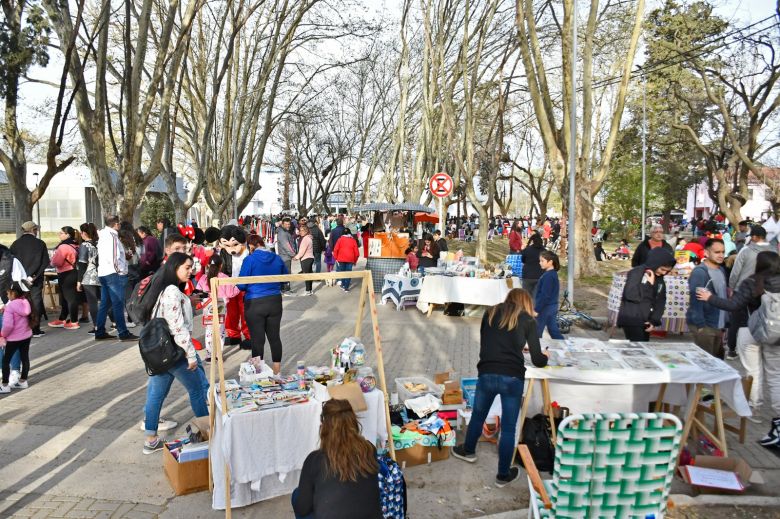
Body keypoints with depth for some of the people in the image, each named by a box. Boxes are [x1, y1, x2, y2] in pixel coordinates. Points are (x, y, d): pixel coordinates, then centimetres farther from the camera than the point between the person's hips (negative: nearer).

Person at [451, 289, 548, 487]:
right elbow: (537, 360, 2)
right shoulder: (527, 320, 3)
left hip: (487, 374, 3)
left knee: (478, 415, 26)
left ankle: (468, 451, 48)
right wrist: (545, 357, 25)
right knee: (508, 428, 12)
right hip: (512, 378, -2)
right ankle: (503, 475, 25)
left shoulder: (490, 313, 12)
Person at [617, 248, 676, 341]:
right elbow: (631, 295, -21)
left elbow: (660, 302, 10)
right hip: (631, 320, -7)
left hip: (645, 321, 7)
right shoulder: (636, 273, -10)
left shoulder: (659, 280, 12)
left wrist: (654, 320, -2)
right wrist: (649, 285, -15)